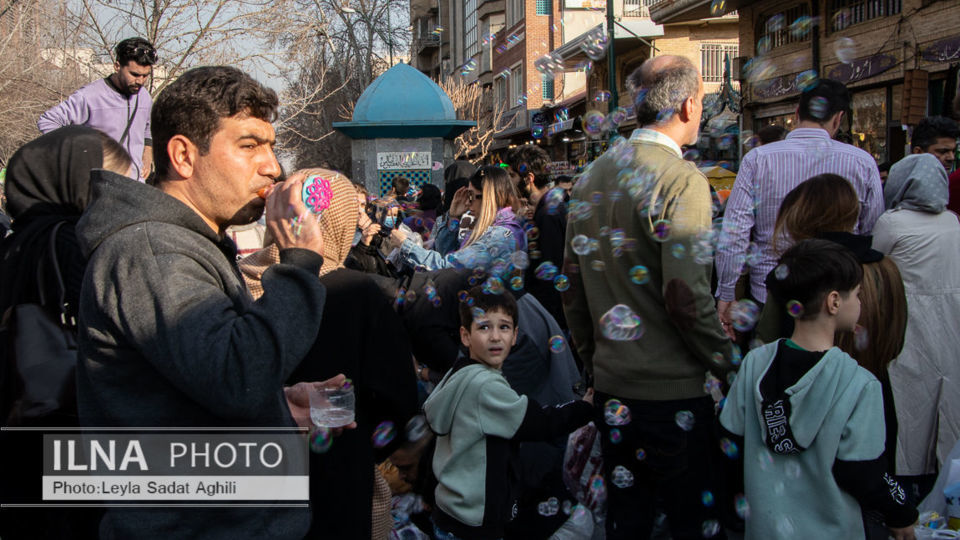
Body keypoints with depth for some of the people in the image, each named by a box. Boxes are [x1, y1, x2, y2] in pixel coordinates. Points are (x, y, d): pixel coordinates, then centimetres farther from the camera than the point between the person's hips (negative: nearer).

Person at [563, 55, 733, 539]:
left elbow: (572, 286, 12)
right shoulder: (682, 178, -15)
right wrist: (729, 366, -9)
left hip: (611, 386, 7)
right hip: (674, 390, -7)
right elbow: (686, 295, -22)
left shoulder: (591, 177, 7)